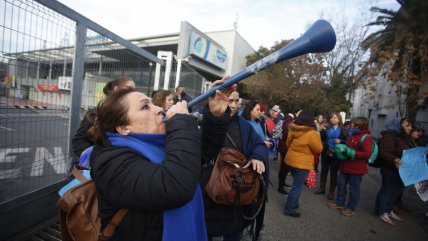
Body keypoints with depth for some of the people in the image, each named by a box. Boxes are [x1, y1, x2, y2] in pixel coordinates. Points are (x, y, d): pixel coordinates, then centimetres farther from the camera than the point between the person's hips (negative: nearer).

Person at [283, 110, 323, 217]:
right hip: (302, 164, -7)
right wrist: (318, 137, 3)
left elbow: (288, 144, 11)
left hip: (290, 160, 7)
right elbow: (318, 149, -9)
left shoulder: (293, 129, 0)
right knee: (297, 187, 4)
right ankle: (289, 209, 14)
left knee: (296, 184, 24)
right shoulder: (312, 133, -20)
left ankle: (293, 203, 36)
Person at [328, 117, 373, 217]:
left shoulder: (366, 138, -17)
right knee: (341, 184, 15)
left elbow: (368, 154, -27)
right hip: (346, 166, 9)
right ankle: (340, 203, 31)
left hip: (356, 169, -8)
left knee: (354, 189, 7)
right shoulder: (352, 135, 10)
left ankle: (351, 208, 23)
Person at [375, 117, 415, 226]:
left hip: (401, 170, 10)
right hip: (390, 169, -10)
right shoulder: (389, 137, -19)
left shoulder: (405, 138, 13)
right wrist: (393, 160, -44)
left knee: (397, 190, 18)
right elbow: (383, 152, -29)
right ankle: (382, 212, 15)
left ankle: (389, 210, 33)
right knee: (387, 190, 1)